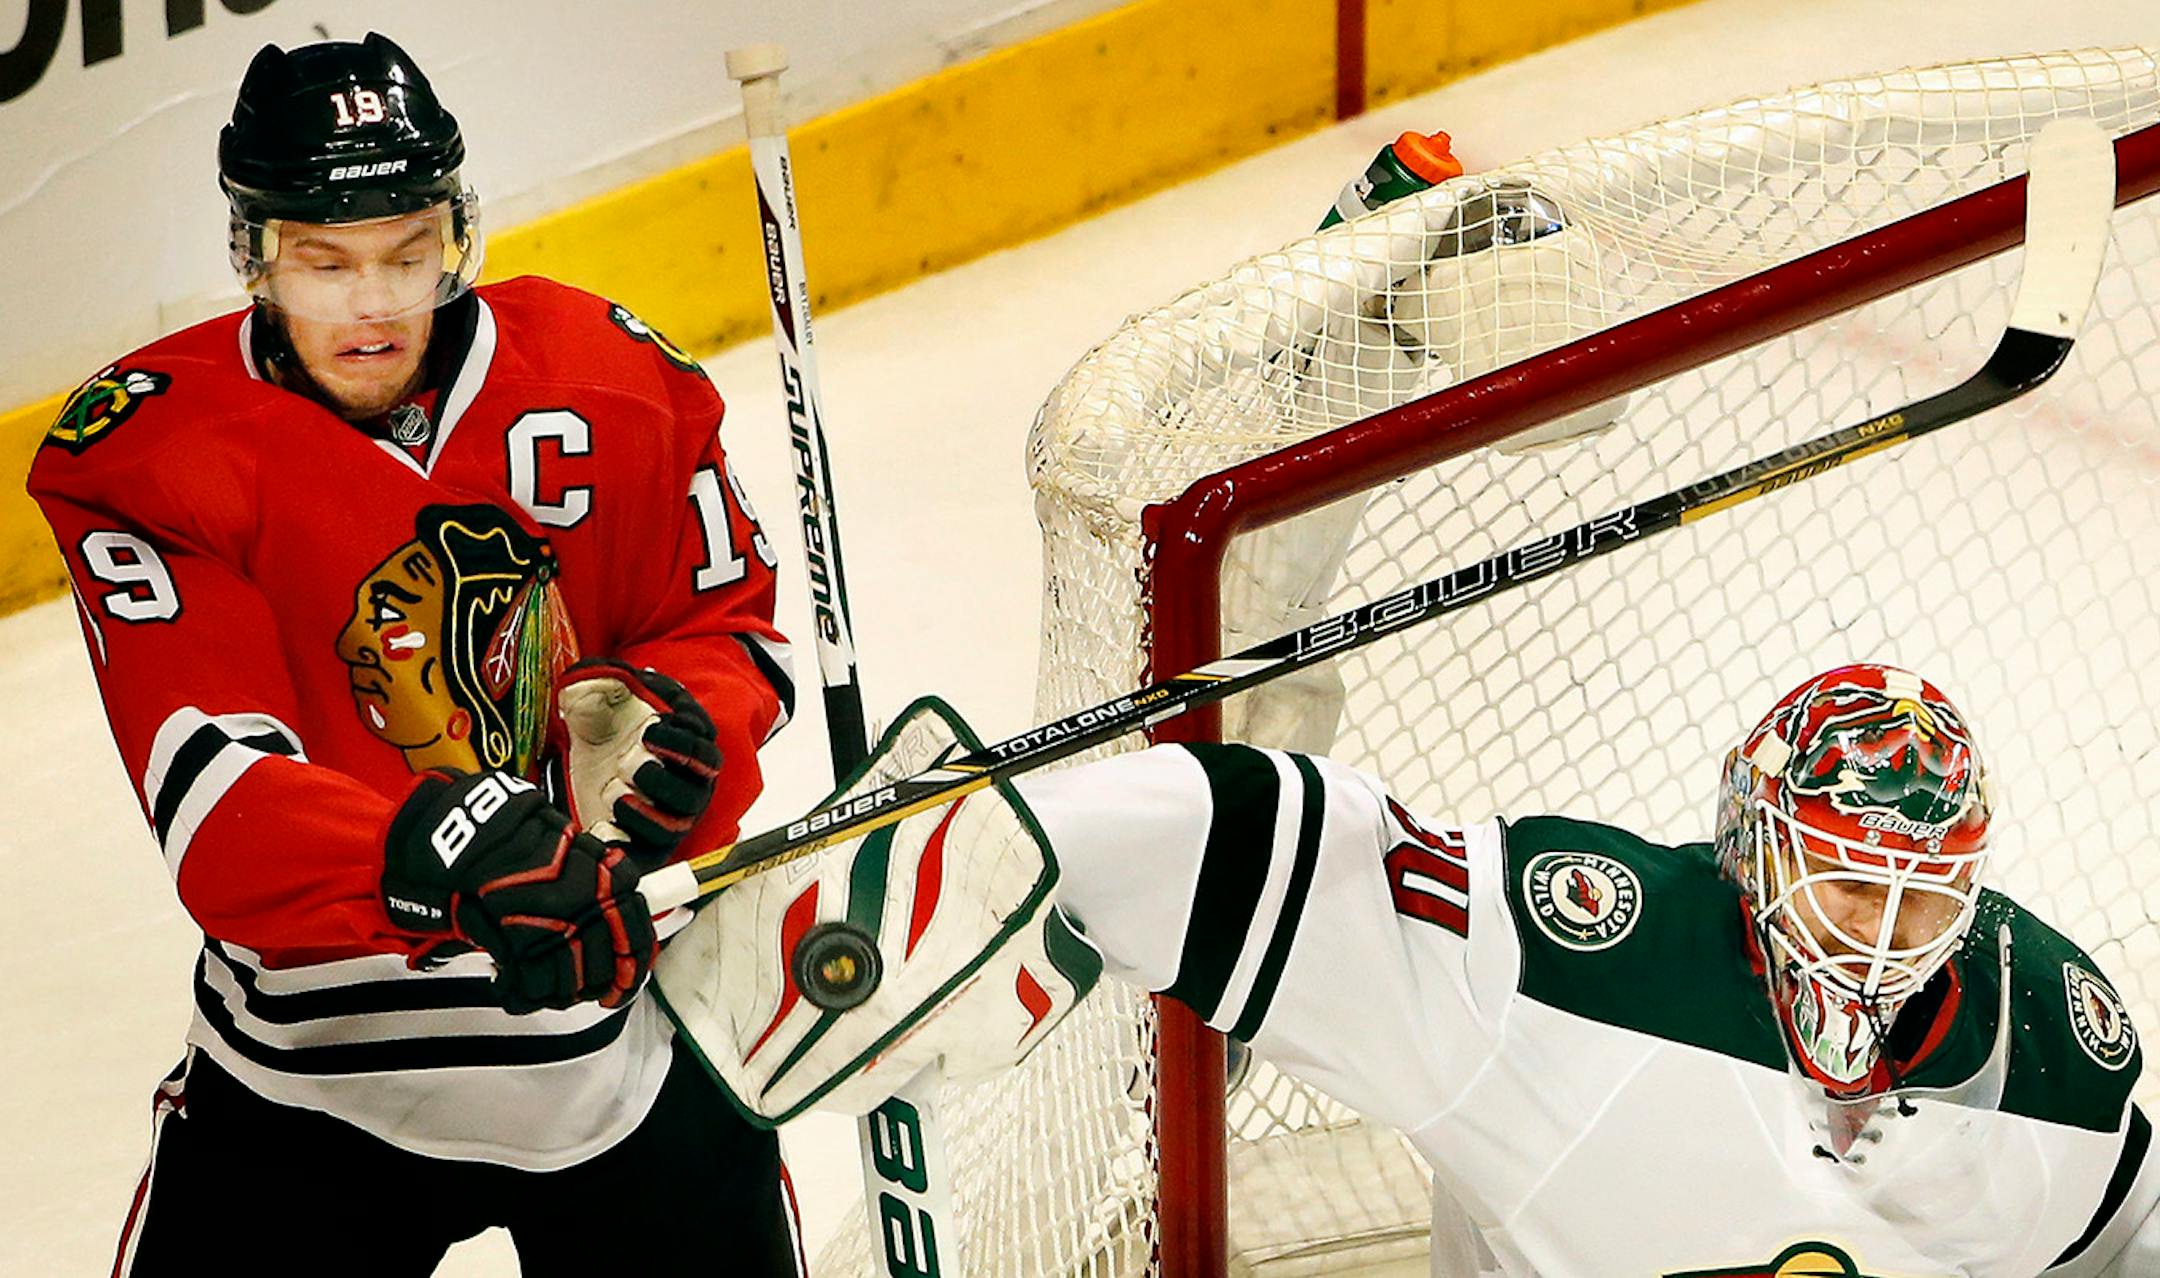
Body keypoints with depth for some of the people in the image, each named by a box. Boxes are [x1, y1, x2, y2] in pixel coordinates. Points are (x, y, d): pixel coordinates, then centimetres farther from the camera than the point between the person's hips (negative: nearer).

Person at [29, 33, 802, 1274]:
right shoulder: (147, 455, -14)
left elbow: (734, 624, 4)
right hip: (316, 1047, -2)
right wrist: (442, 861, -42)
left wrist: (666, 723, -19)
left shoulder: (607, 379, -7)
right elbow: (209, 781, -25)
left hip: (631, 993, 2)